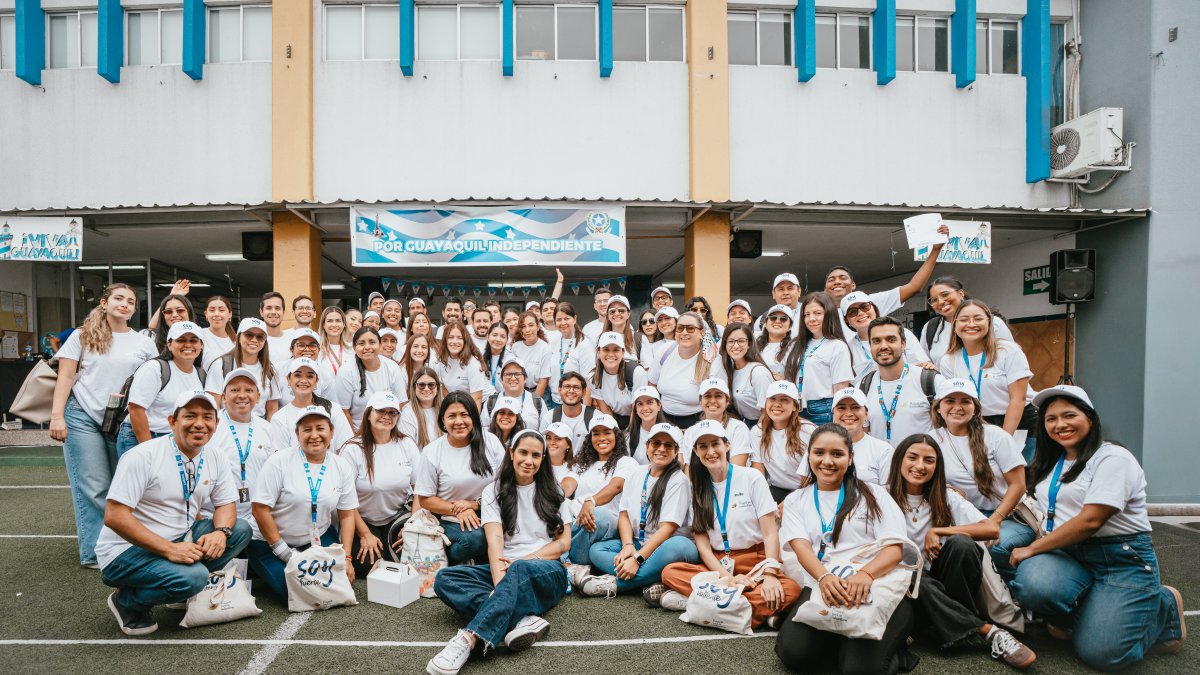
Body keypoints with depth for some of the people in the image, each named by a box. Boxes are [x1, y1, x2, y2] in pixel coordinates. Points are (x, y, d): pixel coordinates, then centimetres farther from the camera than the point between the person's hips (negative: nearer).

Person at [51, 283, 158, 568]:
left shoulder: (144, 343, 9)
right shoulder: (82, 336, 5)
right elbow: (65, 377, 1)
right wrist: (56, 415, -7)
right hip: (83, 417, -2)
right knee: (93, 487, -1)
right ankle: (95, 553, 9)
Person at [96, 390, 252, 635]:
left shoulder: (215, 459, 1)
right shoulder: (143, 456, -19)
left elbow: (226, 503, 5)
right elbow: (114, 516, -23)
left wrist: (221, 532, -19)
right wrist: (169, 549, -30)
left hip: (179, 541, 6)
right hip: (127, 551, -6)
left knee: (240, 530, -11)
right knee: (193, 576, -29)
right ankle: (127, 601, 0)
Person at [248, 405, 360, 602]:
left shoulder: (342, 467, -2)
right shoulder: (279, 462, -14)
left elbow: (347, 515, 0)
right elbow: (260, 509, -15)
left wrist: (346, 559, -8)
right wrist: (284, 552, -15)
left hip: (319, 540, 3)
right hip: (271, 542, -3)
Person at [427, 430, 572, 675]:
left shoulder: (552, 492, 10)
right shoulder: (494, 492, 7)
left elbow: (564, 542, 5)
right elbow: (495, 541, -8)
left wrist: (525, 559, -12)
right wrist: (500, 585, -26)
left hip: (546, 574, -2)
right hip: (506, 572, 2)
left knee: (519, 570, -37)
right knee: (445, 579, -24)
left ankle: (468, 639, -49)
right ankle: (523, 620, -39)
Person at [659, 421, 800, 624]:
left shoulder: (752, 477, 1)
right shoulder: (698, 488, 9)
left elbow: (770, 533, -5)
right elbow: (701, 543, 1)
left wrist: (770, 575, -21)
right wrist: (728, 577, -16)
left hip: (755, 561, -1)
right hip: (716, 565, 2)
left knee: (790, 591, -33)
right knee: (670, 572, -27)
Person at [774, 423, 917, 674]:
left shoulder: (873, 494, 9)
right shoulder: (796, 500, 14)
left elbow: (895, 549, -2)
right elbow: (801, 546, -1)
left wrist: (866, 573, -25)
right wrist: (824, 577, -25)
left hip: (876, 589, -1)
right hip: (821, 588, 2)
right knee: (793, 653, -22)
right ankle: (844, 641, 6)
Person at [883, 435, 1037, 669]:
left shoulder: (945, 496, 2)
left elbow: (992, 529, -10)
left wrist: (937, 530, -16)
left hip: (941, 577, 3)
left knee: (960, 543, -27)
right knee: (920, 585, -38)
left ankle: (957, 620, -13)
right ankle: (987, 631, -22)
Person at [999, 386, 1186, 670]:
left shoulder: (1113, 458, -10)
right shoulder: (1051, 463, 14)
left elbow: (1090, 521, -19)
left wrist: (1032, 549, -15)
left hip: (1123, 560, -4)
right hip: (1068, 554, 5)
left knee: (1100, 653, -16)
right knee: (1032, 585, -30)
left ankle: (1165, 605, 12)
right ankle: (1071, 619, 5)